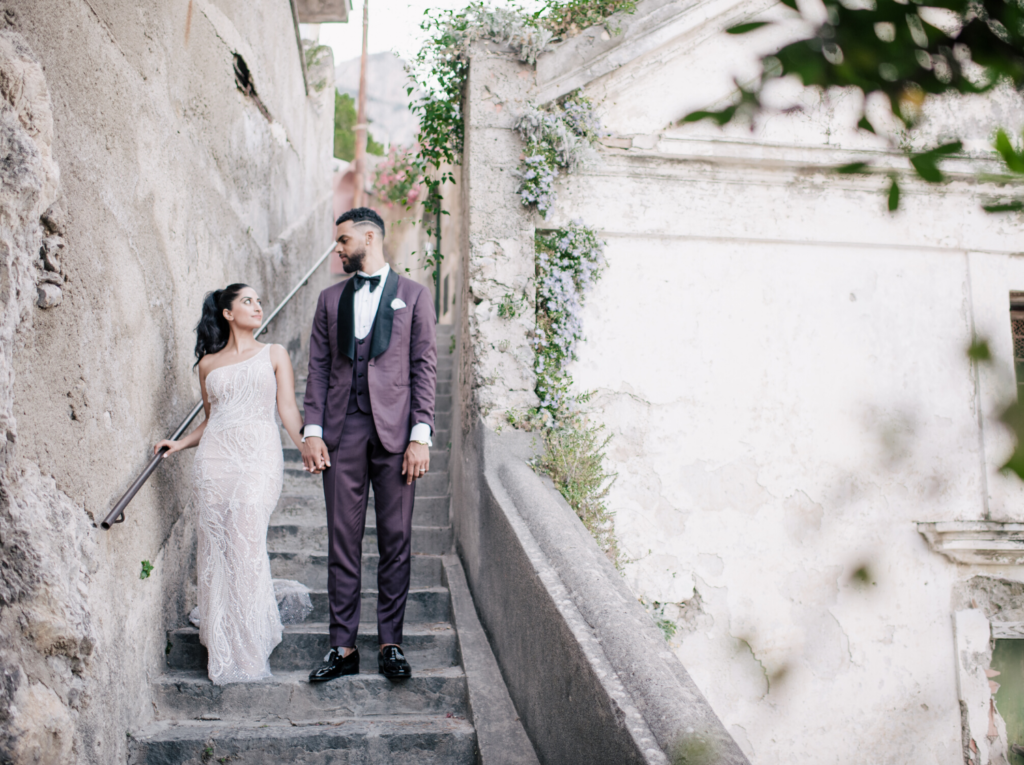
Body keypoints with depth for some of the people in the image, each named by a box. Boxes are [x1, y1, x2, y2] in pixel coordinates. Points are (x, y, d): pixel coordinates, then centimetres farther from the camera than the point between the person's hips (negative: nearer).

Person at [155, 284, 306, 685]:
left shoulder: (274, 355, 13)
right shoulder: (209, 363, 17)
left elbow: (288, 411, 6)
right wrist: (180, 443, 7)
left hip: (258, 458, -2)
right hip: (214, 457, 3)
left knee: (246, 544, -13)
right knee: (215, 550, -1)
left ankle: (247, 652, -5)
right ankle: (221, 648, 11)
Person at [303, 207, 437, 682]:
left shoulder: (413, 296, 6)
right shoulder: (330, 299, 14)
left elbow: (425, 368, 1)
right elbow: (318, 369, 10)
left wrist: (420, 435, -7)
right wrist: (312, 432, 0)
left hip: (394, 432, -2)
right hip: (342, 432, 2)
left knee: (395, 540, 3)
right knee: (342, 541, 4)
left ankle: (390, 644, 13)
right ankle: (343, 647, 11)